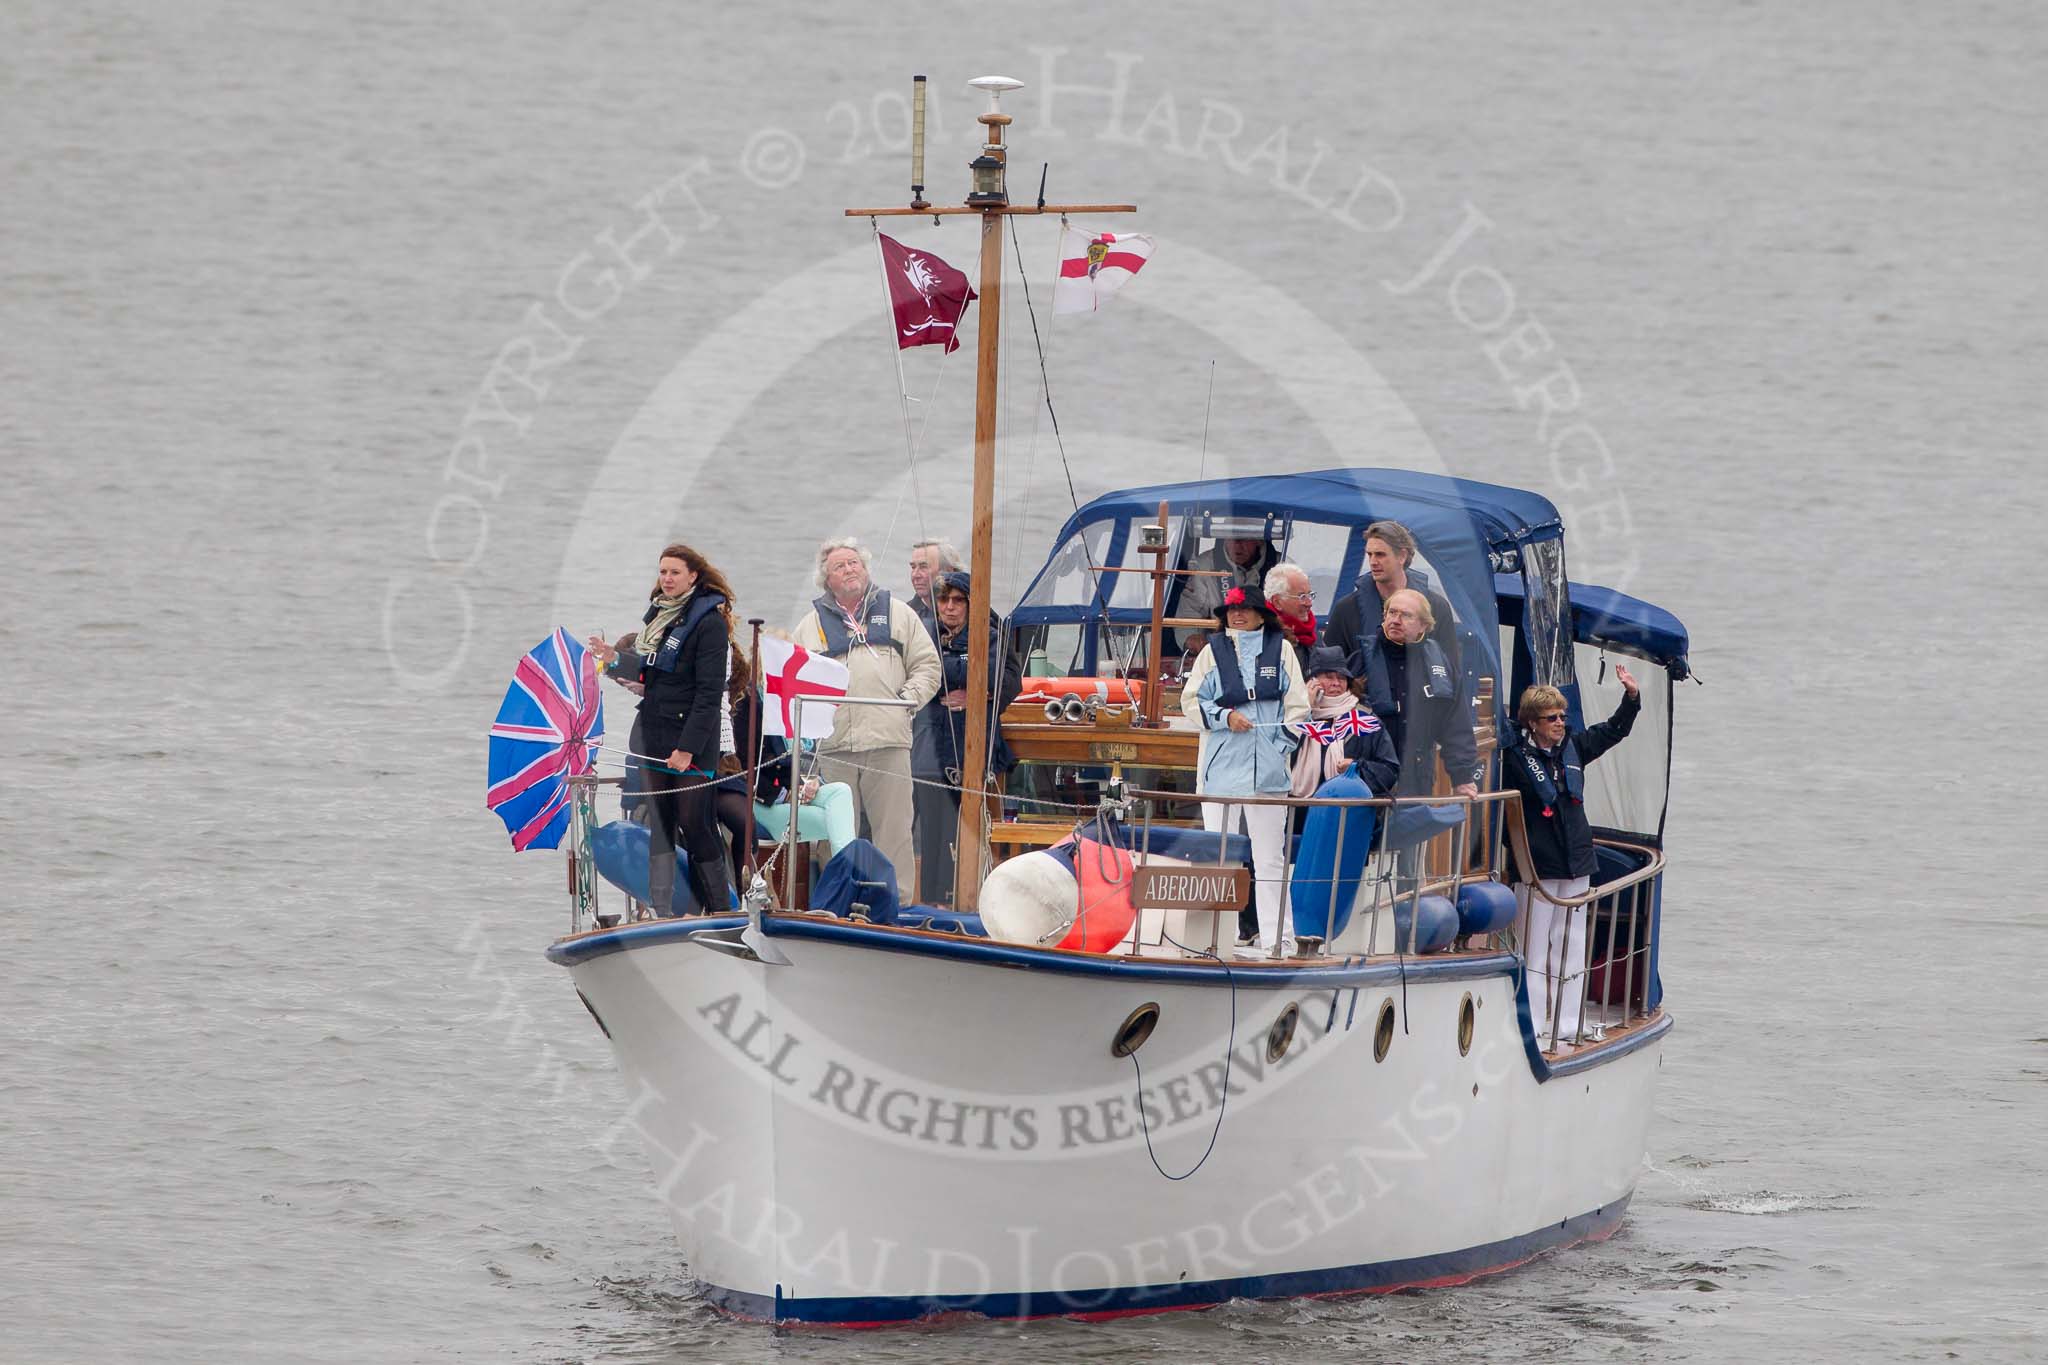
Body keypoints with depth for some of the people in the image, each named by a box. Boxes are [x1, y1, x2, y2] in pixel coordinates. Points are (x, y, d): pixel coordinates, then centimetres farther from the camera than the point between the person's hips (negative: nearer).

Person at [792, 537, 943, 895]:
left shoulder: (896, 613, 15)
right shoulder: (812, 624, 16)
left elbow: (927, 665, 14)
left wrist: (908, 699, -1)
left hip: (888, 740, -1)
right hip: (834, 743, 1)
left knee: (894, 829, -5)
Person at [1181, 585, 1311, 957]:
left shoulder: (1280, 649, 8)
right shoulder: (1214, 650, 9)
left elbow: (1296, 706, 8)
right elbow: (1191, 700, 7)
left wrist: (1283, 746, -3)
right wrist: (1224, 717, -9)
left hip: (1268, 768, -1)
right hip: (1221, 766, 1)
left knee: (1270, 855, 0)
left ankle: (1278, 938, 1)